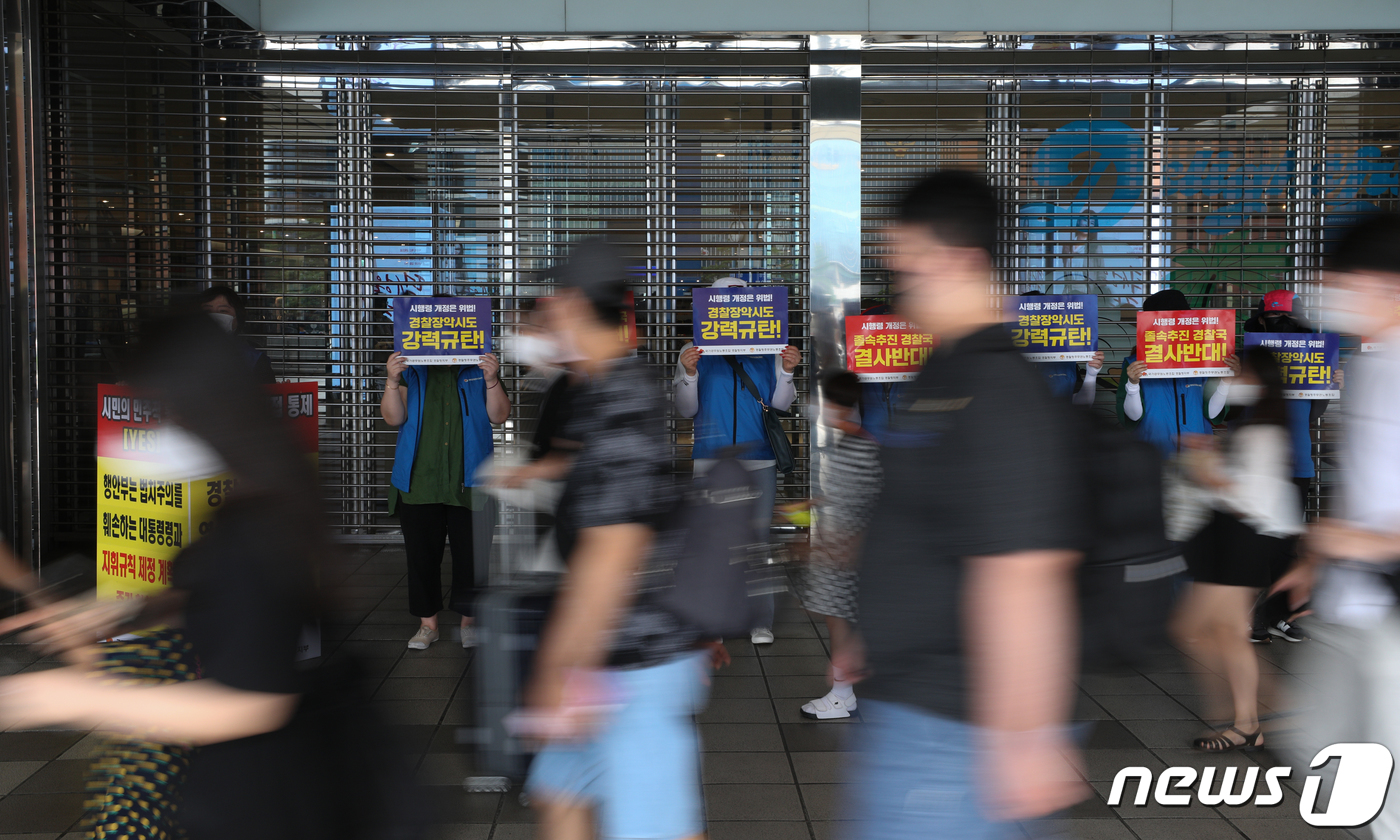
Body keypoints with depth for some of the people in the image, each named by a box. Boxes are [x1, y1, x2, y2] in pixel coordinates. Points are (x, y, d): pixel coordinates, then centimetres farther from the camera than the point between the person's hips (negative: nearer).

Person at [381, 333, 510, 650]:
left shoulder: (478, 368, 8)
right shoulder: (411, 370, 8)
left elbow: (498, 416, 1)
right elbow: (393, 418, -1)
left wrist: (491, 380, -15)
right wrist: (392, 381, -16)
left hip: (468, 480, -1)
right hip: (420, 478, 1)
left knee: (470, 550, 3)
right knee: (422, 551, 6)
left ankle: (469, 620, 17)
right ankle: (427, 623, 18)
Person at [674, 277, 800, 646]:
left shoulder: (767, 351, 9)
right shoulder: (695, 352, 7)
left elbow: (780, 404, 6)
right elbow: (687, 409, 3)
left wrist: (787, 371, -10)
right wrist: (688, 374, -13)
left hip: (758, 457, 1)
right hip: (711, 457, -1)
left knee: (757, 536, 2)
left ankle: (760, 622, 7)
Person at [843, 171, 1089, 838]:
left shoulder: (999, 394, -22)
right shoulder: (945, 375, 11)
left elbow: (1019, 575, -26)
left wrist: (1024, 737, -26)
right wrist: (879, 644, 27)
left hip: (944, 722, -10)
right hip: (908, 702, 10)